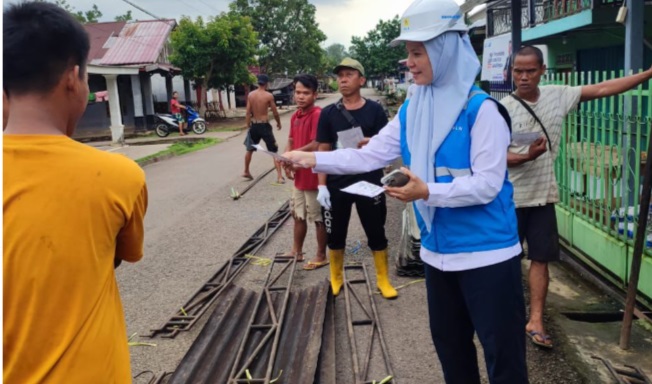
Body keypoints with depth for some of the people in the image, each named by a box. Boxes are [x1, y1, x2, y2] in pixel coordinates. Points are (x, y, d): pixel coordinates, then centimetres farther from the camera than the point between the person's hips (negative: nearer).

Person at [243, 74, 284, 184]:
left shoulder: (251, 95, 1)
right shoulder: (269, 96, -10)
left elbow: (248, 113, 0)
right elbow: (275, 113, -6)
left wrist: (249, 126, 8)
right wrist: (278, 123, 12)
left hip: (254, 125, 4)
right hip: (264, 126, -4)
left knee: (250, 149, 23)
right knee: (274, 151, 2)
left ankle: (246, 172, 33)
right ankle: (279, 176, -6)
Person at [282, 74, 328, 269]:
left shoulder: (318, 114, -18)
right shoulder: (295, 116, 8)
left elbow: (316, 145, -25)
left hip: (315, 176, -8)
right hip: (299, 176, 9)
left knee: (318, 218, 5)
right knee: (298, 215, 20)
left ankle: (321, 256, 19)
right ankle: (296, 251, 35)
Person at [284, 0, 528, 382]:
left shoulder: (481, 110, -16)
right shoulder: (411, 111, 4)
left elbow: (487, 185, -19)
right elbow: (370, 155, 4)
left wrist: (427, 192, -28)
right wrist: (312, 158, -4)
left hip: (486, 252, -7)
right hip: (439, 251, 7)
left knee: (502, 352, 6)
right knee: (450, 344, 23)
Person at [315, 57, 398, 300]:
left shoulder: (374, 110, -1)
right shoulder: (329, 113, 2)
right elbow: (323, 150, 3)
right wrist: (322, 185, -3)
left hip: (369, 182, -1)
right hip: (337, 184, 1)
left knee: (376, 233, 7)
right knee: (335, 234, 11)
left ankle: (383, 280, 23)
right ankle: (336, 279, 29)